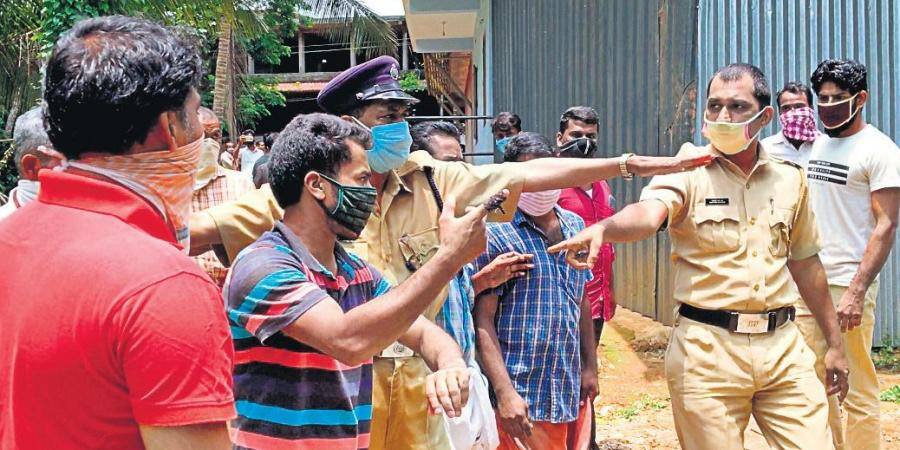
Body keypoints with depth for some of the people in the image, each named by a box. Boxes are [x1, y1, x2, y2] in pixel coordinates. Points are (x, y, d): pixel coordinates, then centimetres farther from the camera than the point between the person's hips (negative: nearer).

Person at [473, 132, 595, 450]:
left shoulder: (575, 226, 10)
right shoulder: (497, 235, -11)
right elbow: (483, 319, -13)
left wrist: (590, 365, 17)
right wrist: (504, 393, -19)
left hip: (573, 392, 6)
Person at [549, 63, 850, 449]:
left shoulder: (790, 178, 9)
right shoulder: (687, 171, -4)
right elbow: (648, 214, -25)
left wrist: (834, 341, 21)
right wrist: (602, 227, -48)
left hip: (783, 345, 4)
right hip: (707, 346, -3)